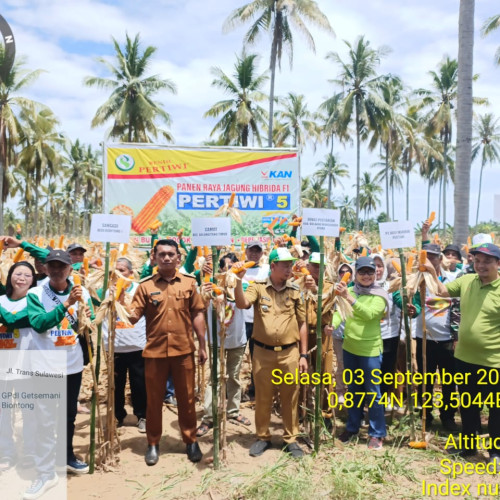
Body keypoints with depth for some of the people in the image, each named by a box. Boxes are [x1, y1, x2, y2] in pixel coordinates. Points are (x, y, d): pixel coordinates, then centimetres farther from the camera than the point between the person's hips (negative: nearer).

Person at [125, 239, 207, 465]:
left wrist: (202, 346, 5)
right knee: (154, 400, 11)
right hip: (154, 351, 0)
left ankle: (191, 441, 29)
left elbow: (197, 315, 5)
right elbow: (133, 318, -5)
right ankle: (153, 443, 28)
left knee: (186, 399, 11)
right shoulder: (145, 285, -1)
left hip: (184, 350, 1)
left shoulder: (189, 283, 2)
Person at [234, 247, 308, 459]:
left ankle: (290, 439, 26)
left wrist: (303, 355, 4)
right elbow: (242, 304, -19)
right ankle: (263, 437, 29)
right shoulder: (258, 287, -1)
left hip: (290, 353, 1)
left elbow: (302, 324, 6)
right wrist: (239, 279, -29)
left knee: (290, 398, 10)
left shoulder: (295, 291, 3)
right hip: (263, 353, -1)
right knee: (262, 398, 11)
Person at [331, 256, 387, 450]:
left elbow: (368, 314, -29)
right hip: (349, 348, 5)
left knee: (373, 393, 4)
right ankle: (352, 426, 34)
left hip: (370, 351, -5)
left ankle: (376, 433, 20)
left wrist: (350, 298, -41)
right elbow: (340, 311, -4)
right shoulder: (349, 291, 5)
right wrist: (332, 324, -25)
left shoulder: (379, 295, -11)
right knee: (353, 390, 18)